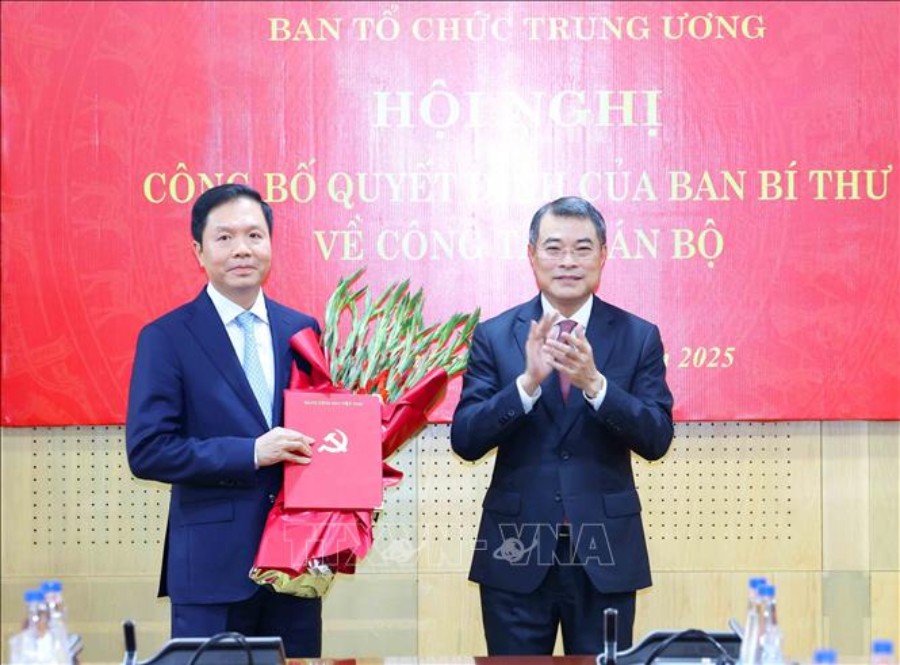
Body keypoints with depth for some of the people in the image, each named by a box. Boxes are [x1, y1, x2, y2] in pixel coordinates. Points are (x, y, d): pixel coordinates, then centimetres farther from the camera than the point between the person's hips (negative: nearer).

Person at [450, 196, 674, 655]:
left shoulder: (639, 337, 2)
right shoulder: (494, 336, 1)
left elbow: (656, 440, -7)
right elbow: (465, 440, -6)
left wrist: (594, 382, -22)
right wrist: (528, 381, -21)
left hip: (605, 555, 0)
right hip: (516, 554, 0)